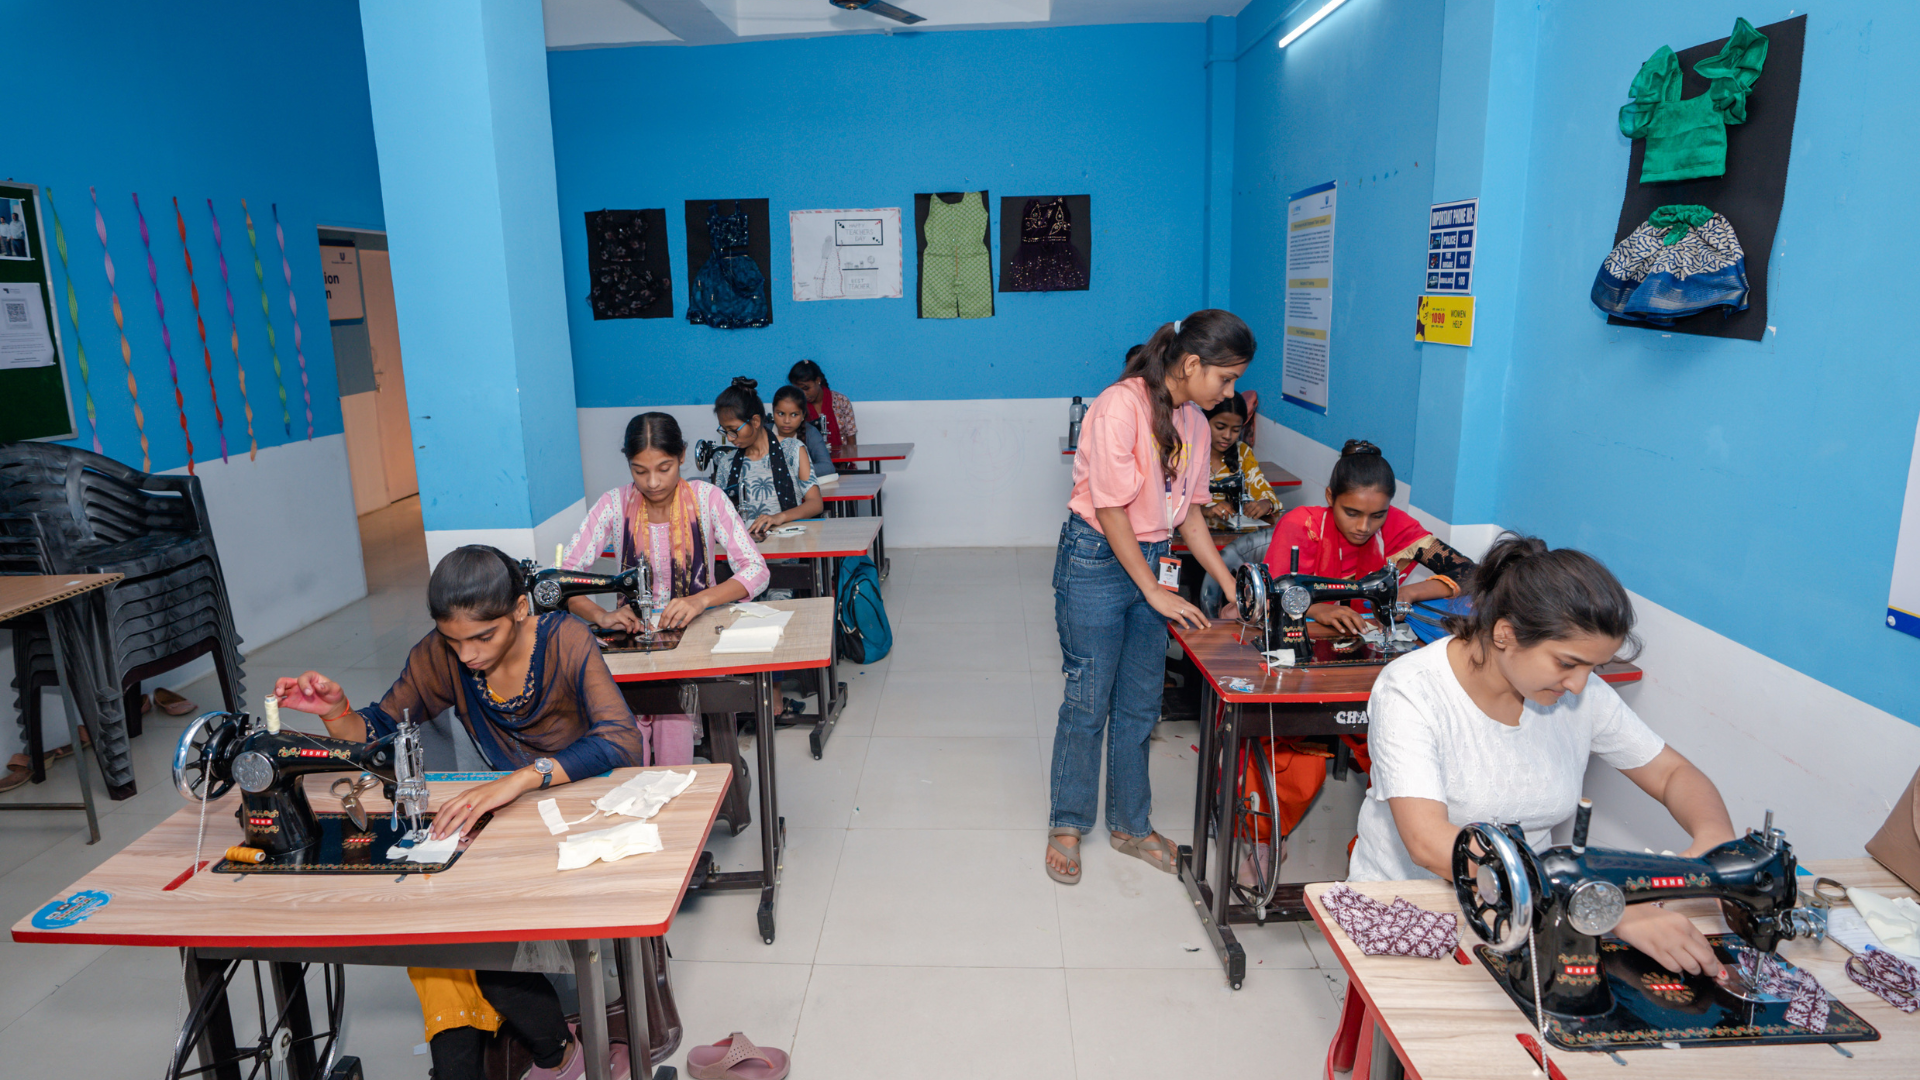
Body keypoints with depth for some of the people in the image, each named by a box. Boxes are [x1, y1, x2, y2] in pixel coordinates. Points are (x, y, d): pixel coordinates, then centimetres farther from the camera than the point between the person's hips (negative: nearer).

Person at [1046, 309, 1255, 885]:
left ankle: (1130, 824, 29)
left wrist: (1231, 586, 7)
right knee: (1088, 702, 2)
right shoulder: (1120, 406, -19)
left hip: (1152, 559, 7)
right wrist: (1154, 591, -14)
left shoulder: (1193, 422, 6)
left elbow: (1188, 510, 12)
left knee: (1139, 705, 13)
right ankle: (1067, 825, 21)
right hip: (1096, 560, -7)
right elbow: (1111, 509, -18)